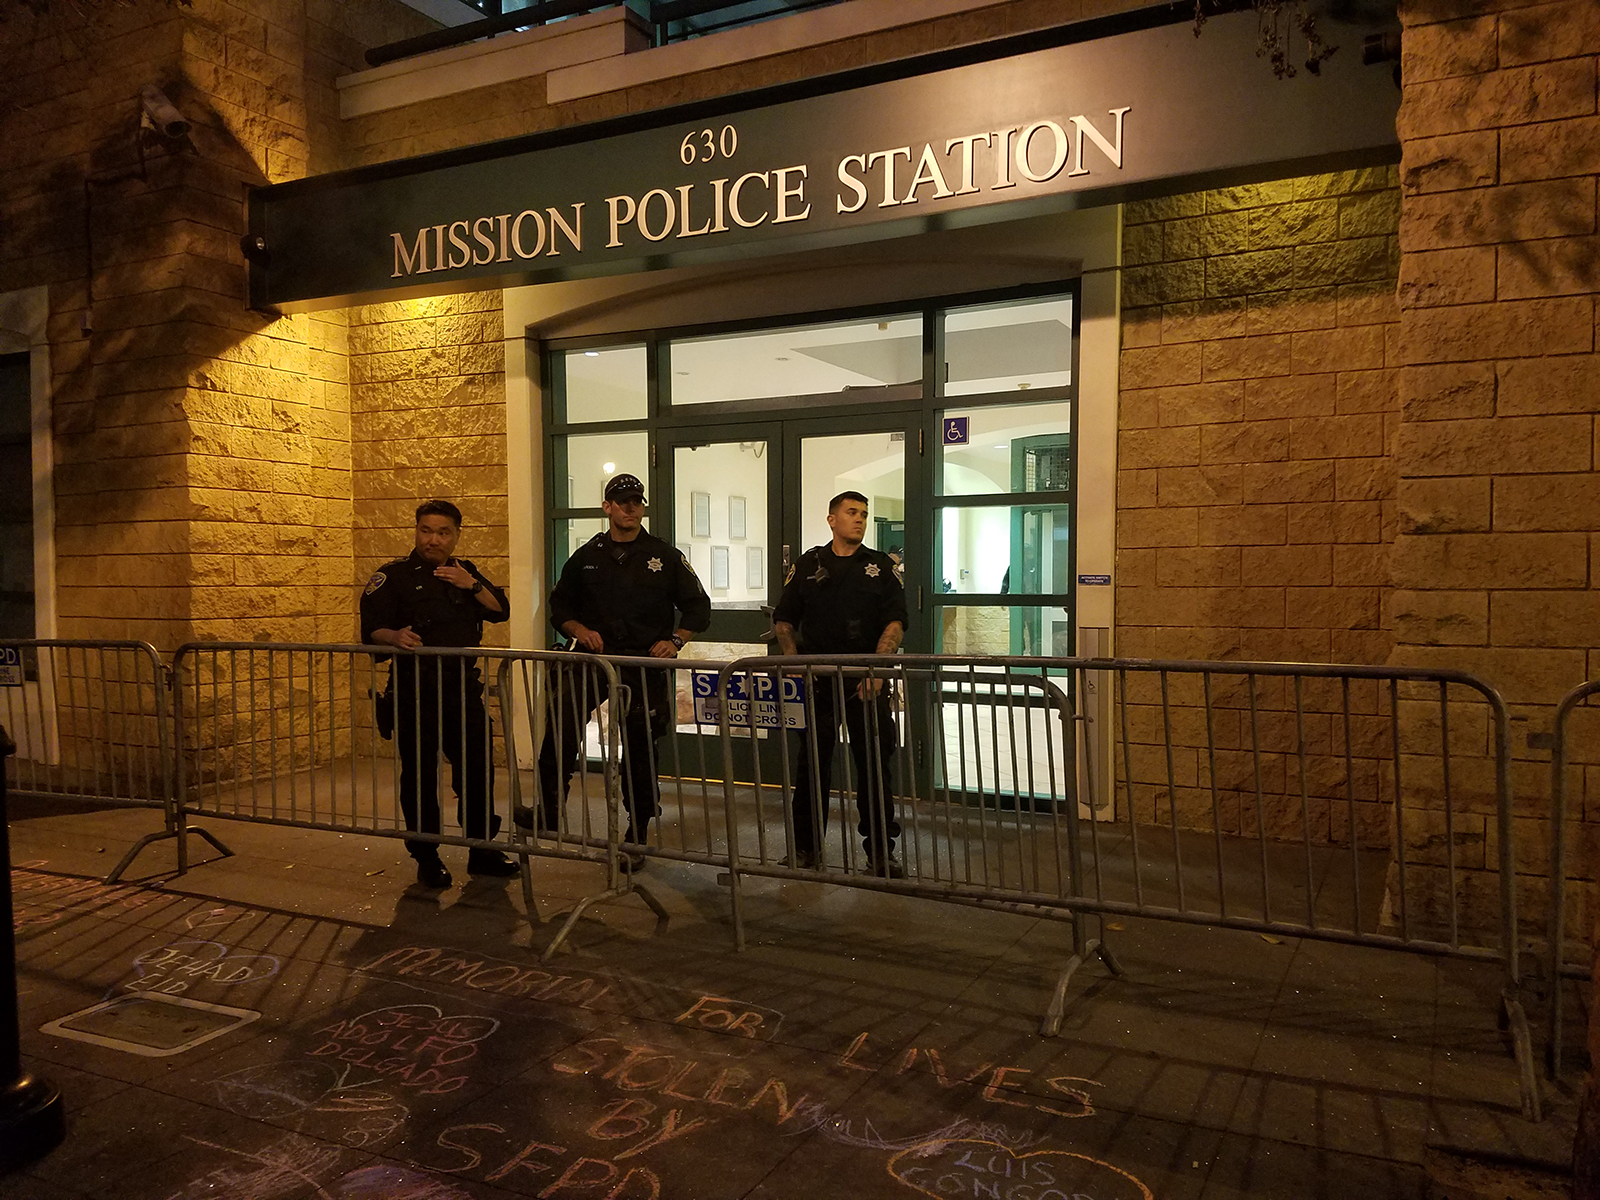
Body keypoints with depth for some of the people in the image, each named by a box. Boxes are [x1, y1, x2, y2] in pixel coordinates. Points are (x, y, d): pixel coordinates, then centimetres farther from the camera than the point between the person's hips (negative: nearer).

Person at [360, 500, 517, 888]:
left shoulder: (466, 573, 15)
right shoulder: (393, 576, 0)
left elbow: (500, 611, 6)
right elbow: (371, 629, -7)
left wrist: (473, 586, -10)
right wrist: (395, 637, -29)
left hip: (463, 686, 4)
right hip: (414, 691, -4)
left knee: (478, 769, 7)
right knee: (419, 775, 1)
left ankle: (482, 850, 20)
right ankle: (426, 858, 14)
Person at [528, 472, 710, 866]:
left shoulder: (665, 557, 6)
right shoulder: (586, 557, 11)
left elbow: (698, 607, 9)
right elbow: (559, 606, 18)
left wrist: (675, 640, -7)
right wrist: (580, 630, -2)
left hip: (646, 664, -1)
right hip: (593, 657, 1)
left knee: (639, 748, 5)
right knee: (560, 724, -23)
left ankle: (636, 838, 19)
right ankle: (547, 812, -16)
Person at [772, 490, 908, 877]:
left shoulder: (882, 567, 8)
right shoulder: (807, 565, 11)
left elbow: (895, 621, -2)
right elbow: (783, 619, 13)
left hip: (867, 682, -1)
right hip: (817, 680, 1)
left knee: (875, 764, 1)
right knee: (812, 762, 6)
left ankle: (880, 850, 12)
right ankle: (806, 847, 18)